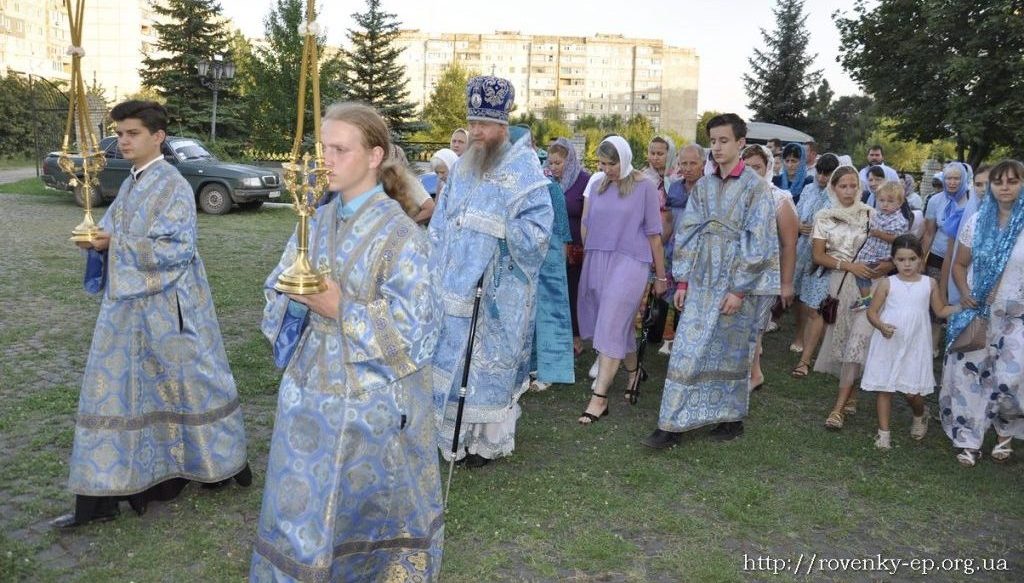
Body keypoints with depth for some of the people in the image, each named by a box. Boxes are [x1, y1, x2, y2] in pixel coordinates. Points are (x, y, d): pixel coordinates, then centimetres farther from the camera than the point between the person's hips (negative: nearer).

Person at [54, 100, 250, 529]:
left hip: (167, 305, -8)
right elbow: (118, 236, 17)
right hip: (129, 302, 8)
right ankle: (102, 496, 18)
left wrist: (116, 244, -22)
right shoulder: (131, 184, 12)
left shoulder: (173, 187, -13)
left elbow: (177, 249, -20)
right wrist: (97, 241, -5)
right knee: (116, 389, 9)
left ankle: (222, 461, 27)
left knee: (184, 383, 5)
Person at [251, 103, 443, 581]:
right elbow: (278, 295, 8)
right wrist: (296, 301, -14)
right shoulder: (317, 222, 5)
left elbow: (412, 327, -16)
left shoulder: (399, 233, -13)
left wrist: (338, 306, -21)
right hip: (312, 388, 5)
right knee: (305, 507, 13)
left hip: (372, 397, -5)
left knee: (368, 507, 11)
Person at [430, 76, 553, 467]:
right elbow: (442, 221, 14)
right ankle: (453, 431, 28)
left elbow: (537, 226, -16)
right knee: (451, 356, 13)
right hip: (457, 284, 6)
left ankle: (487, 438, 19)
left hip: (498, 289, -6)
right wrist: (438, 267, 7)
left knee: (489, 360, 4)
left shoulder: (522, 168, -10)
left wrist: (495, 231, -19)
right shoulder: (462, 167, 10)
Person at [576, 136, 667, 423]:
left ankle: (599, 397, -10)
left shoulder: (644, 186, -2)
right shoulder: (598, 185, 8)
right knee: (620, 324, 14)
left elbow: (653, 234, 0)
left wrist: (661, 276, 3)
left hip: (629, 262, -4)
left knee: (611, 326, -11)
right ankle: (633, 370, 38)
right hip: (596, 262, 5)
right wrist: (586, 263, 15)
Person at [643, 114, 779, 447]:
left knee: (730, 353, 7)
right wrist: (682, 281, 2)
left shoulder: (755, 186, -5)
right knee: (687, 351, 1)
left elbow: (757, 242, -10)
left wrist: (739, 290, -14)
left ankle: (732, 418, 25)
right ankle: (673, 424, 6)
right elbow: (687, 234, 8)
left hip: (735, 283, -4)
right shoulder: (703, 186, 8)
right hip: (701, 282, 4)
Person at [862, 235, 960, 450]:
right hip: (888, 345, -1)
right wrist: (881, 326, -21)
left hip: (915, 346, 1)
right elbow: (872, 311, -3)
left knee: (912, 391, 2)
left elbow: (941, 310, 13)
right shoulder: (887, 283, -5)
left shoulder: (929, 284, 1)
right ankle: (883, 431, 17)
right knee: (884, 389, 5)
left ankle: (920, 416, 36)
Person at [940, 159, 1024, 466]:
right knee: (968, 372, 4)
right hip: (977, 312, 2)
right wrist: (964, 293, -5)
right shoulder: (976, 222, 3)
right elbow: (960, 264, 11)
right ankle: (968, 439, 18)